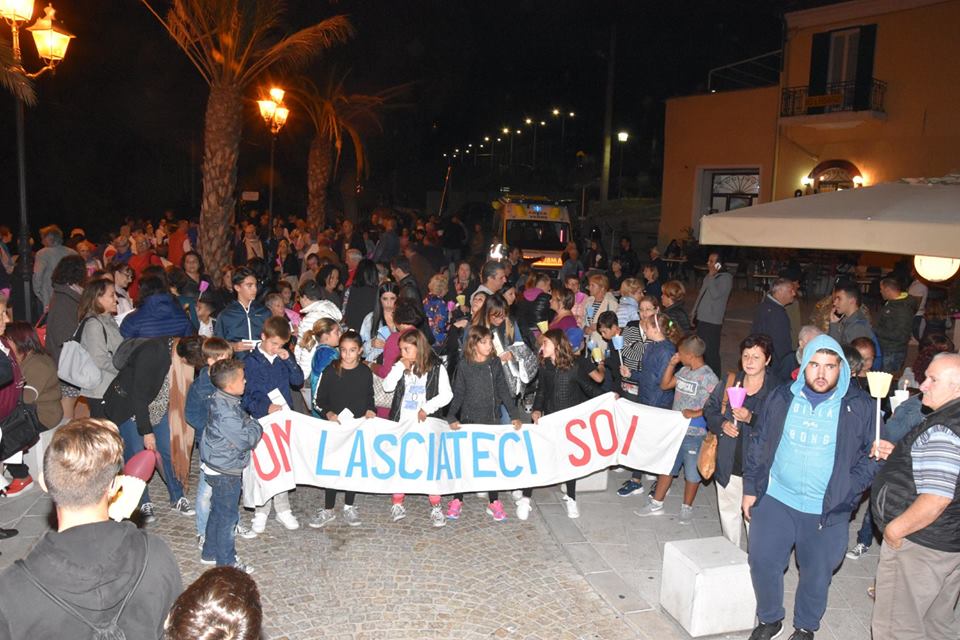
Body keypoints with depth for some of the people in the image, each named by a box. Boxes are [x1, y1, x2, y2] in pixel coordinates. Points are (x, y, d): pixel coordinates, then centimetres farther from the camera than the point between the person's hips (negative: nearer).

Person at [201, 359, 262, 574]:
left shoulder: (225, 401, 3)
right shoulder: (225, 410, -28)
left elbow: (242, 423, 17)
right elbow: (246, 440, -25)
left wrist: (250, 423, -1)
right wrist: (257, 427, -10)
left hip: (219, 468, 10)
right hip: (225, 471, -10)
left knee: (218, 511, 22)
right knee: (228, 515, 4)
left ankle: (210, 553, 37)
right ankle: (227, 563, 17)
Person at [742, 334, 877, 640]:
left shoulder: (860, 406, -6)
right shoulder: (781, 397, -1)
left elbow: (873, 453, 1)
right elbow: (758, 444, 7)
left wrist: (848, 489, -12)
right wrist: (750, 488, 6)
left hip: (828, 510, -1)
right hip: (775, 500, 2)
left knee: (817, 573, 12)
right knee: (762, 562, 6)